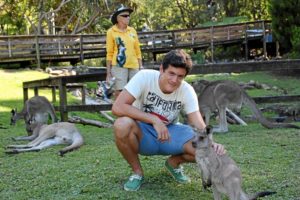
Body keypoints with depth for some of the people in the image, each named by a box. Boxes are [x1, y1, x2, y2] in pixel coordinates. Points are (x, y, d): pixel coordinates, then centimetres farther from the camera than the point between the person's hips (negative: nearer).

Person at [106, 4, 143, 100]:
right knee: (119, 92, -6)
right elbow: (109, 53, 0)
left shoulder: (132, 30, 10)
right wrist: (108, 73, -3)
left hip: (134, 66, 4)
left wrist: (141, 67, 9)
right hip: (119, 66, -4)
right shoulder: (111, 32, -1)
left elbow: (137, 51, 14)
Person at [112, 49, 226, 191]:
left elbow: (199, 125, -20)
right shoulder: (145, 77, -24)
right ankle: (137, 172, -9)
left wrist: (211, 144, -43)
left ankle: (173, 163, 11)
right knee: (122, 125, -37)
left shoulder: (187, 91, -15)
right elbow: (117, 107, -31)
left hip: (170, 131, 2)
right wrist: (154, 120, -34)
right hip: (143, 134, -2)